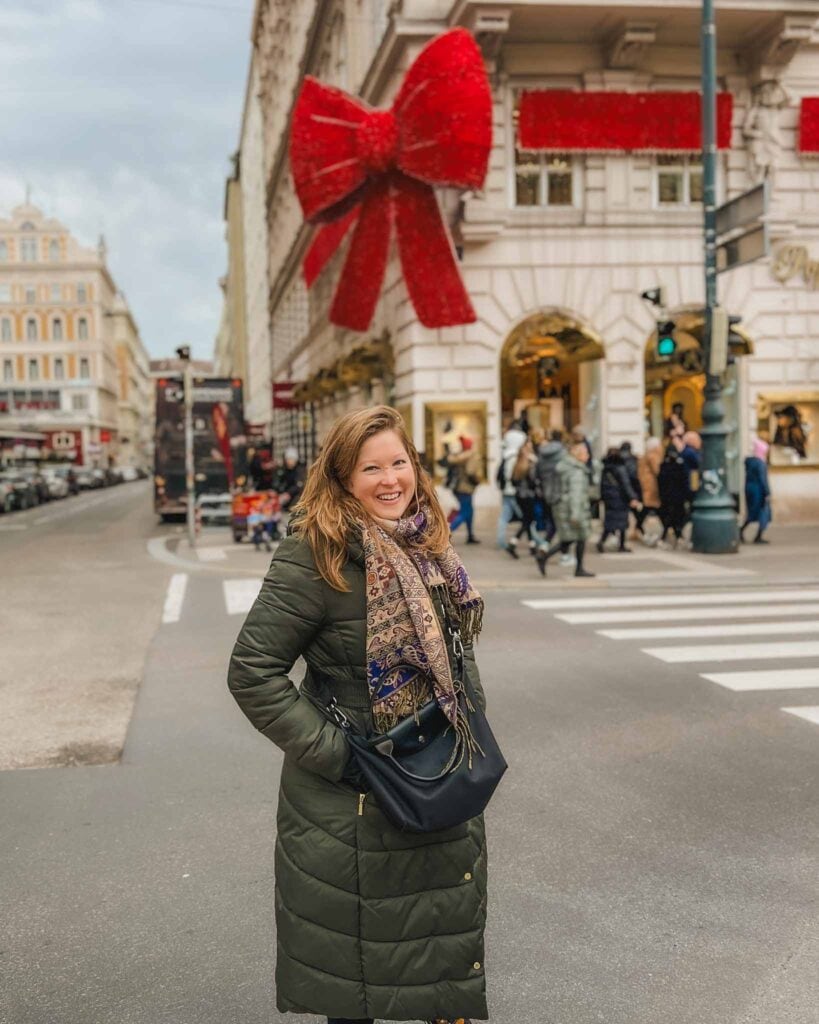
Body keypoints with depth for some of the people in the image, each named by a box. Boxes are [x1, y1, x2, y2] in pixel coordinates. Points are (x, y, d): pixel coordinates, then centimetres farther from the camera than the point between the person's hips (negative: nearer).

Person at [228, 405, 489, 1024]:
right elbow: (253, 673, -20)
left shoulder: (429, 546, 3)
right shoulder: (315, 554, -19)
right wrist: (333, 754, -20)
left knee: (448, 937, 22)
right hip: (351, 801, -7)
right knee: (353, 970, 10)